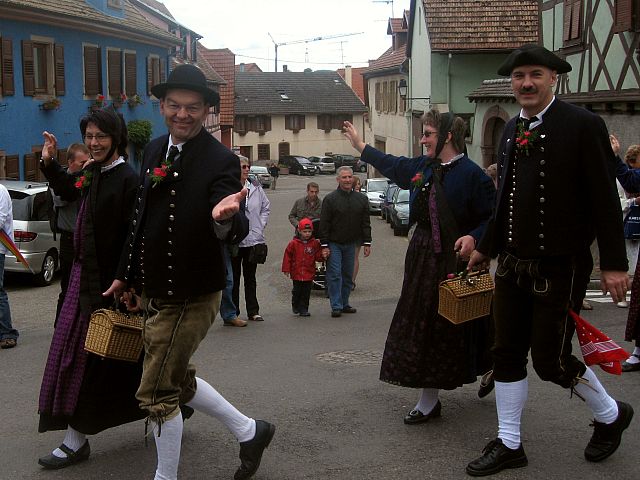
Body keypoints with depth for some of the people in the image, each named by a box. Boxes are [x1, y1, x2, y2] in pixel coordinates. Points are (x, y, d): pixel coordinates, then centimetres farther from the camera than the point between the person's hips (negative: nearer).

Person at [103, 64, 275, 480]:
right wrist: (127, 275, 19)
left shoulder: (220, 160, -19)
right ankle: (250, 432, 36)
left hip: (189, 297, -8)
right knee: (176, 378, 21)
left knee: (156, 393, 0)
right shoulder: (155, 150, 4)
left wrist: (226, 218, -52)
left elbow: (238, 233, -29)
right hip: (154, 292, 8)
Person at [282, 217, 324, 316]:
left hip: (309, 274, 1)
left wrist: (323, 255, -17)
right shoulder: (293, 243, -5)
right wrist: (286, 269, -3)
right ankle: (295, 306, 29)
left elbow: (318, 257, 6)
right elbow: (287, 256, -1)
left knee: (306, 292, 4)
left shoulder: (315, 243, 1)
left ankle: (303, 309, 13)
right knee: (297, 291, 7)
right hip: (296, 273, -1)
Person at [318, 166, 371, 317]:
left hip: (351, 244, 4)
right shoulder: (330, 199, -6)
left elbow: (365, 223, 10)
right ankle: (336, 306, -4)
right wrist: (324, 245, -11)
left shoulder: (361, 199, 6)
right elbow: (324, 224, -7)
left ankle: (344, 304, 19)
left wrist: (367, 243, 4)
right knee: (334, 275, -7)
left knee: (348, 276, 9)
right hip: (334, 244, -4)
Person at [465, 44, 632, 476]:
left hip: (561, 267, -7)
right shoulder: (512, 130, 10)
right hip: (514, 264, 7)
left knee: (550, 359, -2)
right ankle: (509, 445, 24)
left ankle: (611, 415, 26)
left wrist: (614, 263, -14)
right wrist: (486, 247, 24)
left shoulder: (583, 125, -11)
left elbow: (605, 201, -12)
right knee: (507, 354, 10)